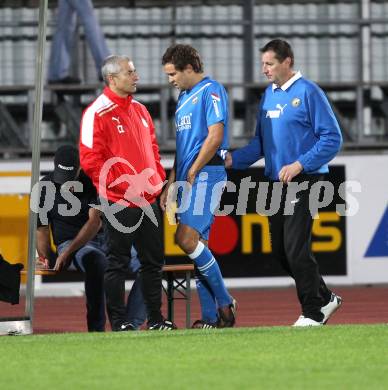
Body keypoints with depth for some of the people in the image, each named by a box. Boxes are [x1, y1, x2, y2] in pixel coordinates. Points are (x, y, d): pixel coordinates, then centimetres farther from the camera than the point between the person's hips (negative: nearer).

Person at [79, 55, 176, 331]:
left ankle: (156, 319, 18)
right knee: (117, 262, -1)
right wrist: (125, 186, -17)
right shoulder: (98, 113, -10)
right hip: (119, 202, -7)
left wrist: (159, 180, 8)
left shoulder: (140, 110, 15)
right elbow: (91, 160, -15)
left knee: (154, 261, 10)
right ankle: (118, 323, 3)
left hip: (149, 201, 7)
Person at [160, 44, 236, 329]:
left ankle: (224, 301, -10)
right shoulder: (184, 97, 22)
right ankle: (211, 316, 7)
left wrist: (192, 173, -12)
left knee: (187, 238, -19)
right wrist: (170, 185, 18)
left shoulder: (211, 91, -7)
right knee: (198, 245, 6)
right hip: (189, 179, 9)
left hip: (205, 175, -9)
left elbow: (215, 136, -16)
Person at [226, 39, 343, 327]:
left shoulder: (308, 92, -10)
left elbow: (332, 138, -13)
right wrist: (234, 159, 2)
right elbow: (261, 142, 18)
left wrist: (300, 164, -20)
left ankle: (313, 313, 1)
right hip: (276, 183, 8)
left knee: (296, 248, -10)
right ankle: (324, 298, 24)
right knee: (281, 250, 10)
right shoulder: (269, 94, 13)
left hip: (302, 181, -8)